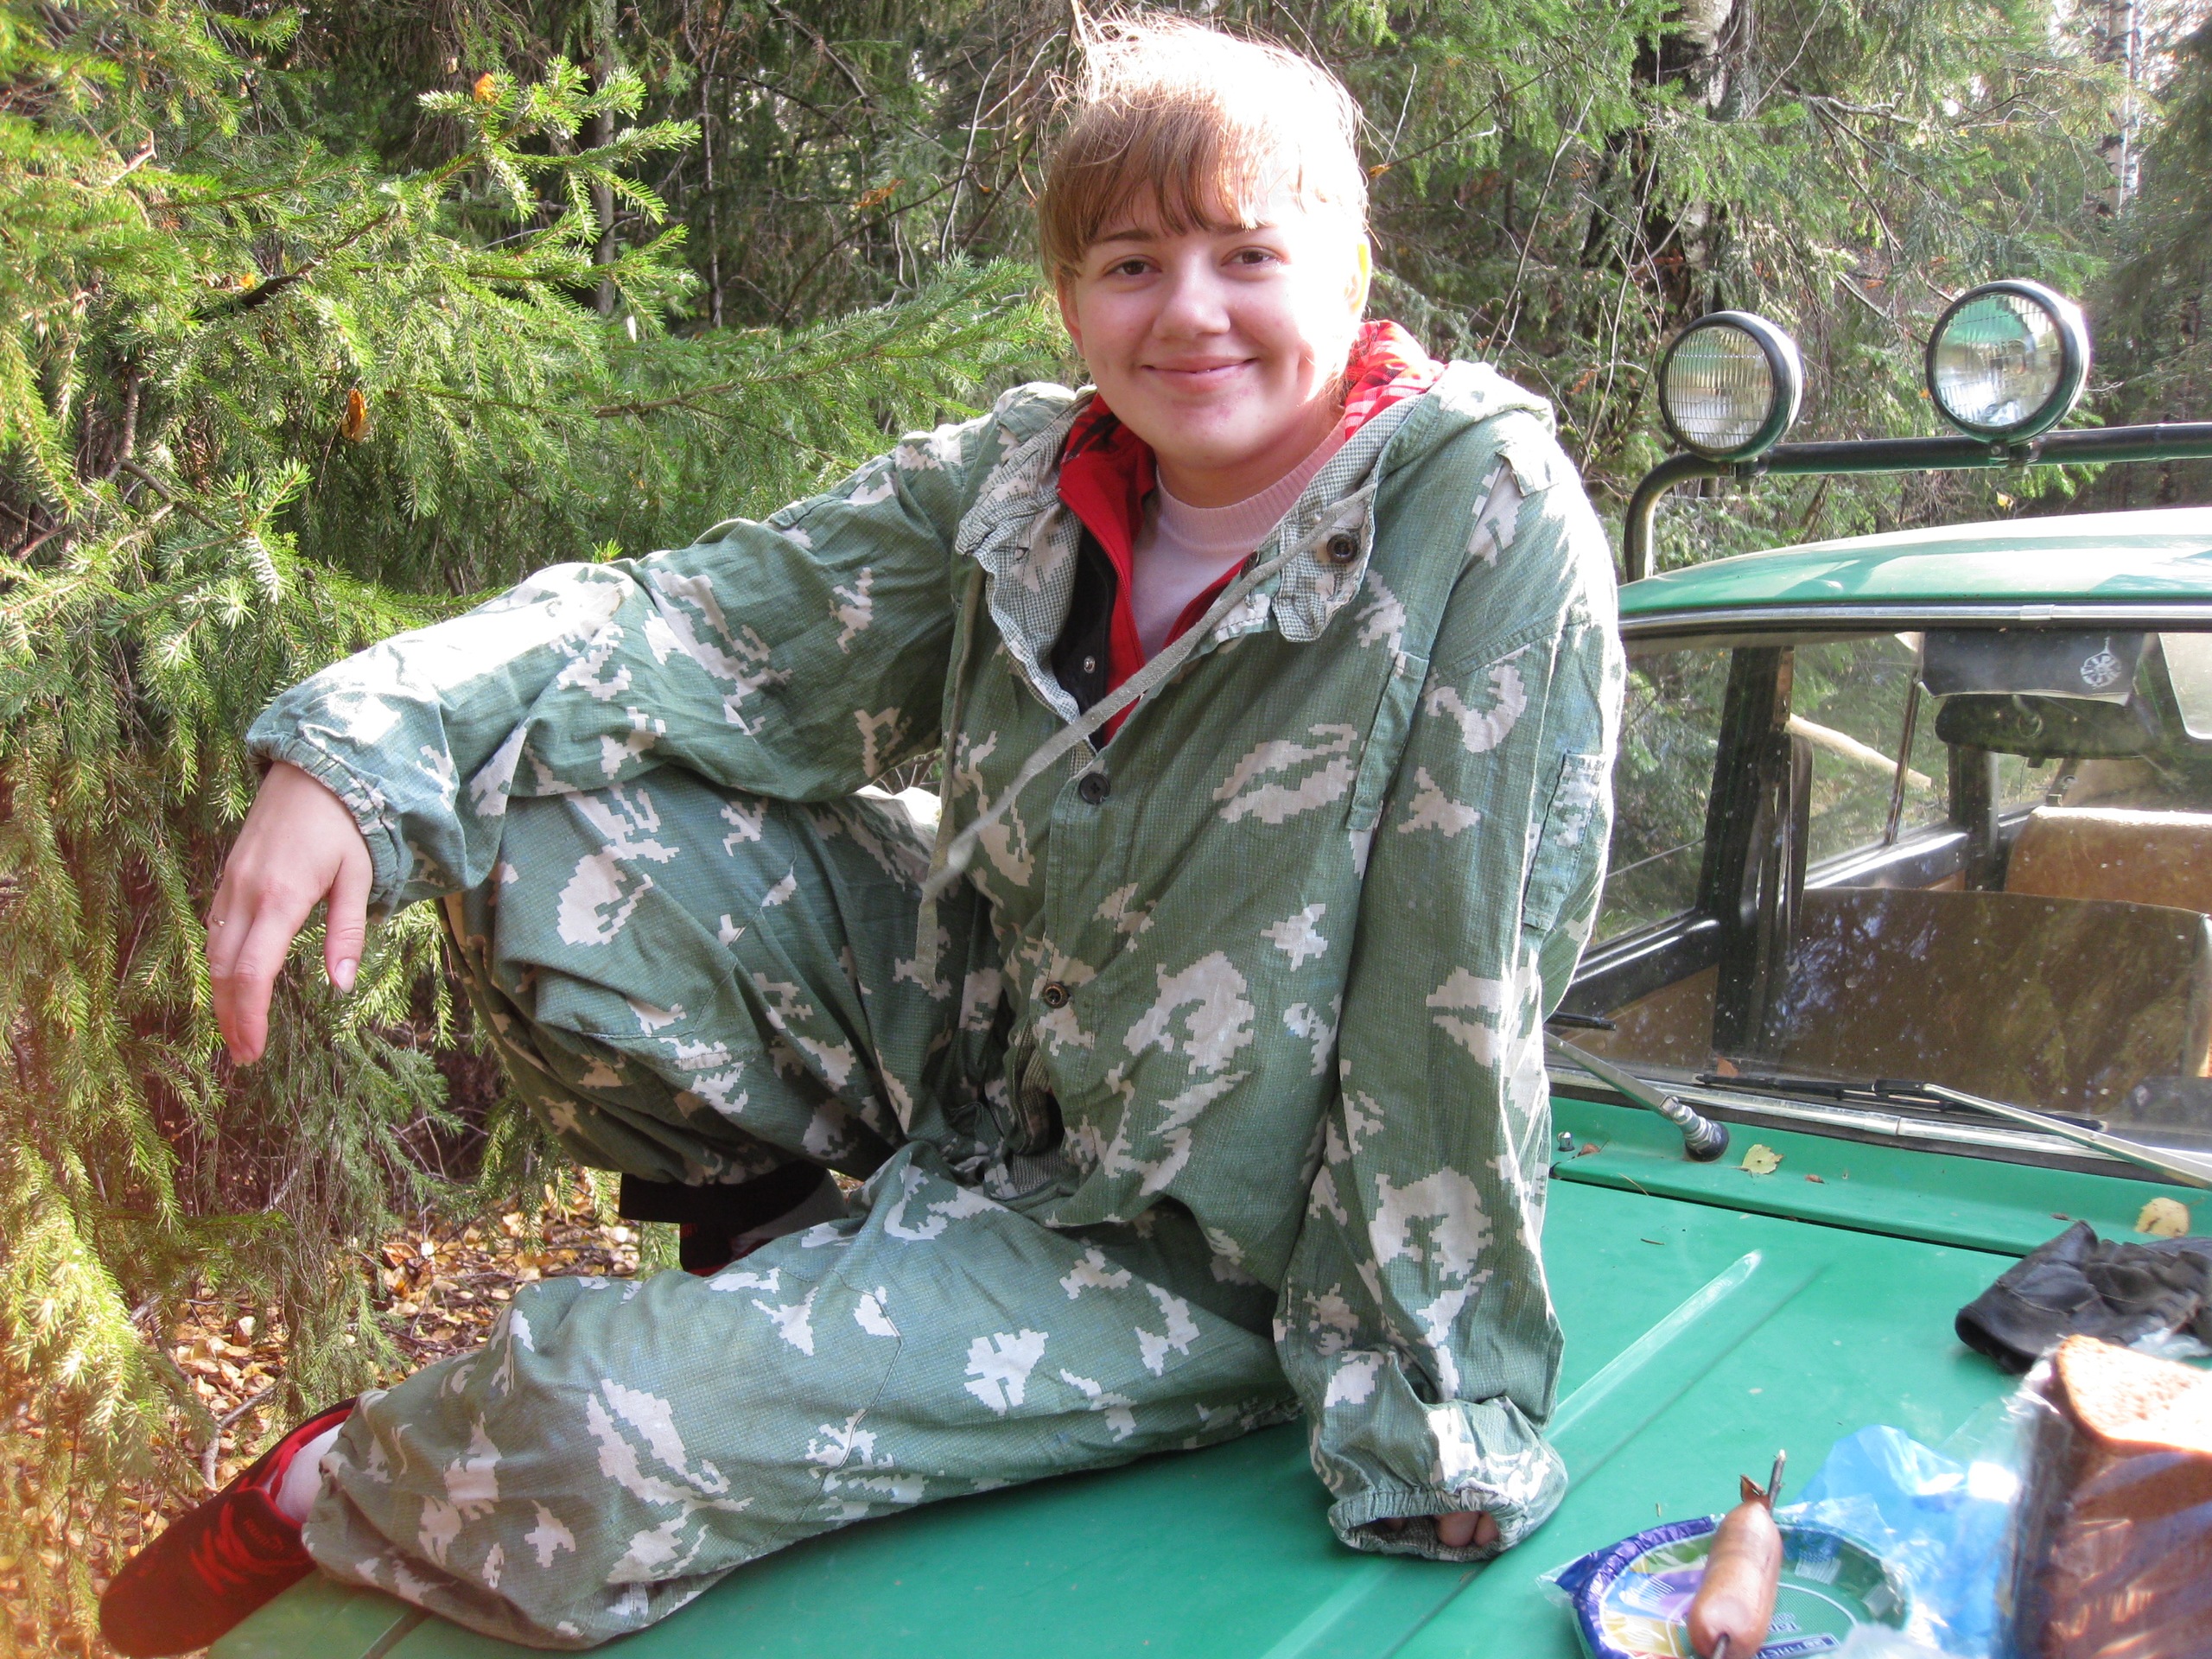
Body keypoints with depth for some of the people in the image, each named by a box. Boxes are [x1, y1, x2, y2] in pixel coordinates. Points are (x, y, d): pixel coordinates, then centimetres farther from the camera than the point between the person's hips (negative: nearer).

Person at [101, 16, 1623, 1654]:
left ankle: (326, 1500, 15)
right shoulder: (1021, 479, -4)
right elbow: (715, 624, -5)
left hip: (1186, 1250, -5)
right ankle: (771, 1217, 13)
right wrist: (362, 751, -20)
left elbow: (1466, 984, -23)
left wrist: (1425, 1409, -20)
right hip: (964, 1032, 6)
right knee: (527, 814, -7)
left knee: (606, 1439, -22)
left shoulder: (1491, 514, -21)